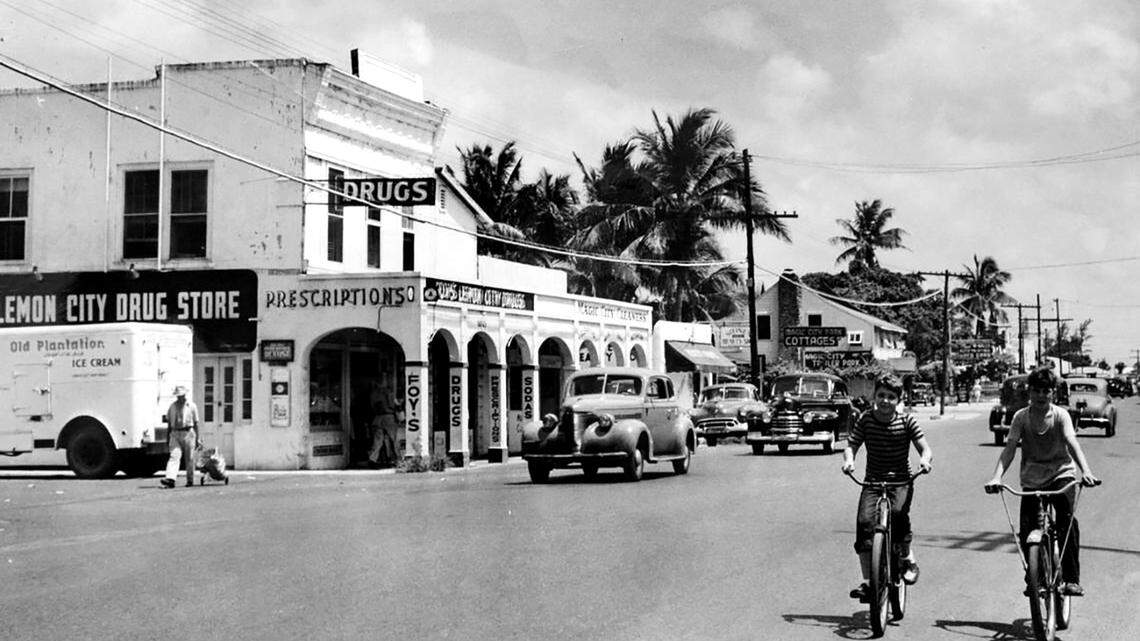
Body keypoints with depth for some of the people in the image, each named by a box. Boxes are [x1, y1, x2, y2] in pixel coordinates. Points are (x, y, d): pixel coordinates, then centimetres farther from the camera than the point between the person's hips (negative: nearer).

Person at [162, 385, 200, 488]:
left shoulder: (191, 406, 4)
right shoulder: (172, 406, 11)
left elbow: (195, 423, 5)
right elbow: (169, 423, 15)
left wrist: (197, 438, 1)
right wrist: (167, 437, 11)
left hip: (188, 433, -2)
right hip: (175, 433, 2)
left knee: (189, 458, 2)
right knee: (174, 456, -13)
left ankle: (190, 480, 14)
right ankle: (170, 479, -25)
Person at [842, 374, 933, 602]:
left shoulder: (906, 421, -3)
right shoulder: (865, 419, 0)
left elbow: (925, 449, -5)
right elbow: (851, 445, 0)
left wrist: (924, 460, -28)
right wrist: (849, 460, -23)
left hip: (900, 480, -2)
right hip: (873, 480, 2)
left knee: (897, 513, -31)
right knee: (865, 521, -20)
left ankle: (908, 560, -6)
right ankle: (867, 581, -13)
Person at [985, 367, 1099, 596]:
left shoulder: (1060, 414, -7)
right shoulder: (1021, 417, -4)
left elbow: (1072, 443, -21)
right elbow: (1009, 448, -14)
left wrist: (1086, 471, -39)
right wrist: (996, 477, -31)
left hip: (1061, 474, -2)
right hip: (1032, 479, 2)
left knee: (1066, 518, -24)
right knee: (1026, 530, -9)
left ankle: (1071, 579, -19)